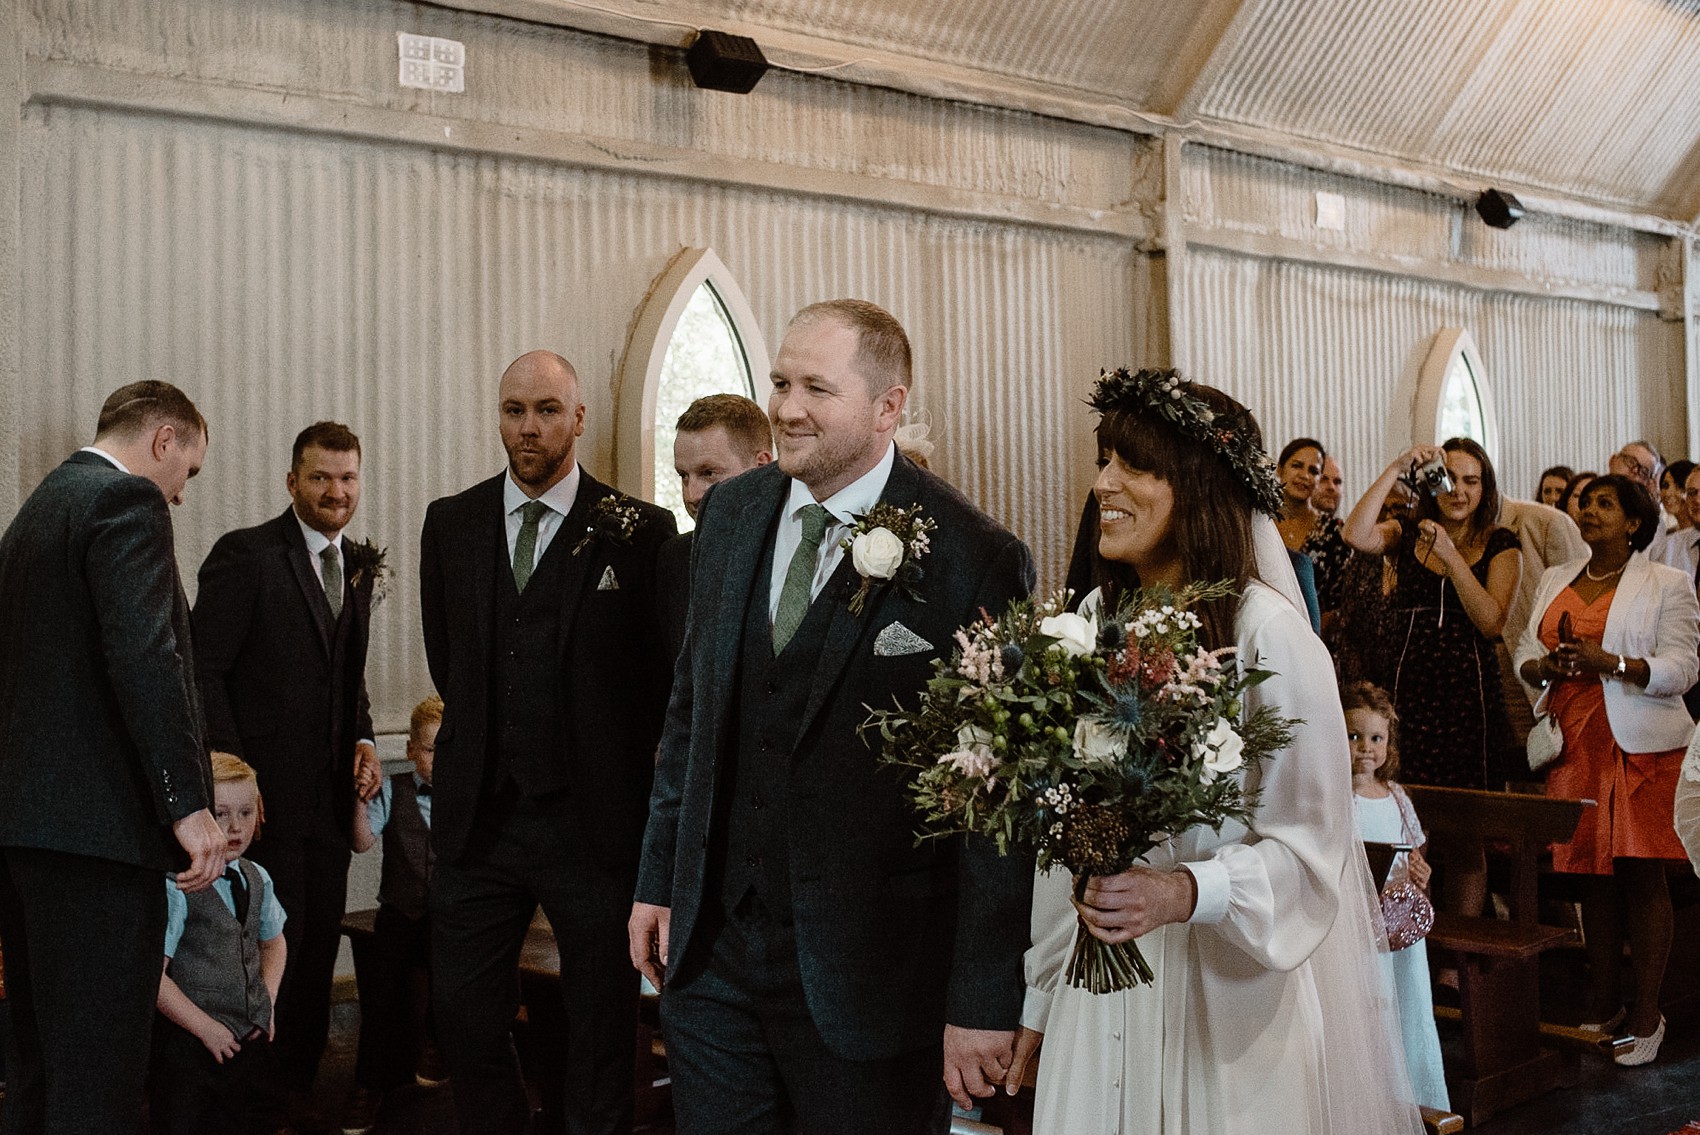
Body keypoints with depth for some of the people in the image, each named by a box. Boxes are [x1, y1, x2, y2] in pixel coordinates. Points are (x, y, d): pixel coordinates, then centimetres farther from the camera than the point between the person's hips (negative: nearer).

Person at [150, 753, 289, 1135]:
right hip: (189, 1044, -6)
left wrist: (268, 1000, 9)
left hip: (251, 1040, 7)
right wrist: (205, 1027, -16)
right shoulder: (175, 887, -16)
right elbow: (153, 976, -19)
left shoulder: (257, 879, 6)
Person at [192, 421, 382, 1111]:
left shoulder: (358, 568, 13)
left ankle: (298, 1092, 25)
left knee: (319, 948, 12)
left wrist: (362, 738, 5)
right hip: (265, 792, -6)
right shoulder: (245, 555, -8)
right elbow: (204, 672, -11)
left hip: (330, 794, 7)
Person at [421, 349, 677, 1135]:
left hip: (593, 814, -3)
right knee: (463, 1014, 10)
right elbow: (447, 659, 15)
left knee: (600, 1029, 8)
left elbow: (661, 670, 0)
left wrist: (605, 760, 4)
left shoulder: (640, 529, -4)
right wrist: (492, 742, 12)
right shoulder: (451, 522, 8)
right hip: (478, 813, 3)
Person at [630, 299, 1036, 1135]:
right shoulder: (730, 515, 3)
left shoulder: (974, 561, -15)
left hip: (864, 971, -5)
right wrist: (658, 876, 12)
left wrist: (983, 1002, -13)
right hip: (708, 948, 5)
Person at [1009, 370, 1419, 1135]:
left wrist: (1187, 893, -30)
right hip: (1103, 992, 5)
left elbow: (1309, 845, -12)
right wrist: (1040, 998, 10)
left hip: (1233, 991, -5)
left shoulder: (1267, 632, -16)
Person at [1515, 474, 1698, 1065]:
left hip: (1641, 745, -5)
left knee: (1641, 872, -4)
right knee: (1591, 872, 8)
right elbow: (1525, 651, 14)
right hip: (1576, 743, 5)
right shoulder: (1555, 580, 17)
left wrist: (1609, 661, -20)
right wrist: (1545, 666, -8)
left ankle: (1646, 1015, 1)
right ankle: (1603, 1005, 17)